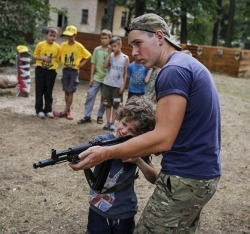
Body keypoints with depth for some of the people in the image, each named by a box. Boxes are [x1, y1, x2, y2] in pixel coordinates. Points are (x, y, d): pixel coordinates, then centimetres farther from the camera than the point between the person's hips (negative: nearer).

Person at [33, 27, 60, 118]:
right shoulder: (40, 45, -7)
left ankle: (48, 110, 19)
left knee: (48, 92, 9)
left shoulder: (57, 47, -2)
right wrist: (42, 57, -15)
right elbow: (35, 55, 1)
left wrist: (54, 64, -6)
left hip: (51, 71, 1)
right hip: (40, 70, -1)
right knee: (39, 91, 4)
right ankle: (39, 110, 12)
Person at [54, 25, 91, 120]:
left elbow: (88, 56, -1)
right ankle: (69, 110, 17)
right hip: (65, 70, 4)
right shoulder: (63, 45, 1)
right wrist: (62, 62, 0)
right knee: (66, 91, 7)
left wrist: (82, 63, -6)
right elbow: (59, 56, 14)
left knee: (70, 92, -2)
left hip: (74, 71, -4)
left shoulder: (79, 46, -8)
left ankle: (65, 111, 2)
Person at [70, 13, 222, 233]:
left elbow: (163, 139, -23)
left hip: (184, 179, -10)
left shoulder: (173, 71, -18)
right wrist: (136, 152, 9)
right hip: (203, 175, 10)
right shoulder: (189, 63, 13)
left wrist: (106, 153, -18)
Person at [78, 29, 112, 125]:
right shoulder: (97, 49, 2)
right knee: (90, 95, -2)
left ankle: (100, 116, 22)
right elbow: (93, 64, 4)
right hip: (96, 78, 2)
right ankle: (87, 116, 5)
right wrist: (91, 77, 1)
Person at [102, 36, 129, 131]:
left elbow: (126, 73, -1)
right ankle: (108, 122, 18)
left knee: (115, 105, 7)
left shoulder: (125, 58, -5)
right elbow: (105, 65, -15)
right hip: (107, 84, 3)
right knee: (107, 104, 8)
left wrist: (123, 86, -5)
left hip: (118, 85, -2)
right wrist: (109, 53, -14)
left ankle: (112, 123, 16)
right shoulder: (110, 55, 1)